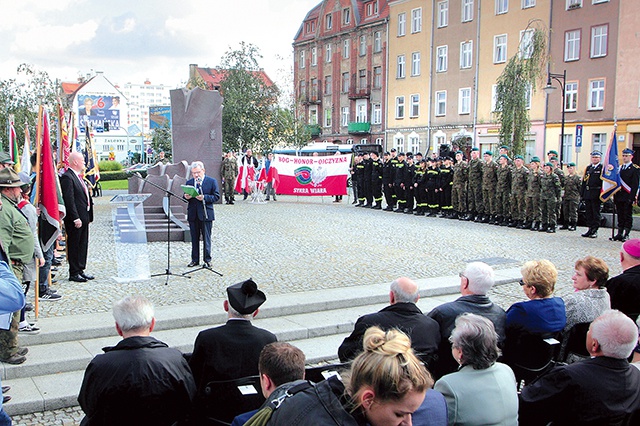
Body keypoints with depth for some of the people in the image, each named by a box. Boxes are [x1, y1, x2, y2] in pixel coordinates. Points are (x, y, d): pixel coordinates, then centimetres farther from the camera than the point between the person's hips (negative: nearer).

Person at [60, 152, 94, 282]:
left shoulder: (79, 177, 15)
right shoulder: (67, 177, -14)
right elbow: (69, 200, -20)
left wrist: (89, 216, 16)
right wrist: (75, 218, -22)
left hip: (84, 217, 9)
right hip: (74, 219, -9)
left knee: (83, 245, 14)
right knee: (74, 245, 0)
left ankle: (81, 270, 24)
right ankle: (74, 273, 8)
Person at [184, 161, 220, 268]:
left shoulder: (212, 181, -1)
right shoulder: (189, 182, 12)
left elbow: (216, 196, -6)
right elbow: (186, 196, 15)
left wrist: (204, 197, -20)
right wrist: (186, 197, -9)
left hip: (205, 214, -4)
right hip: (193, 215, 4)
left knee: (206, 238, 1)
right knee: (194, 238, 10)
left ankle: (207, 260, 10)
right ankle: (195, 259, 19)